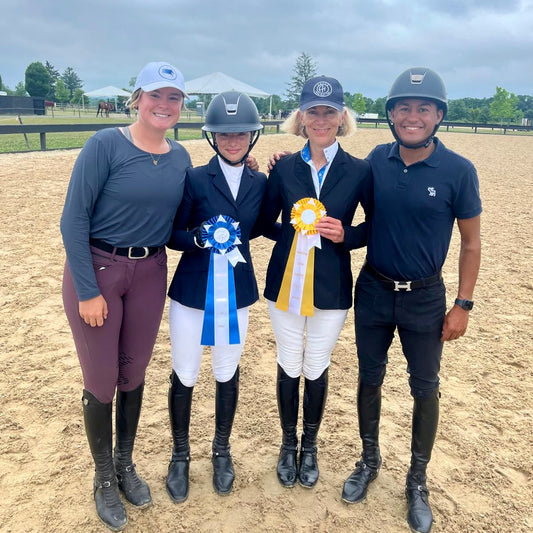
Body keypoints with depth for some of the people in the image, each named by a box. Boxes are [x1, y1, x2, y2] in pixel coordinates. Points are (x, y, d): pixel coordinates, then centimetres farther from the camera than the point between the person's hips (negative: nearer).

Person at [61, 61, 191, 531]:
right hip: (96, 268, -4)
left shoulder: (181, 157, 2)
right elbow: (74, 219, -14)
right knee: (101, 379, 7)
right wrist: (88, 290, -15)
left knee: (134, 373, 15)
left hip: (149, 272, 4)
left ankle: (125, 464, 37)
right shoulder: (106, 145, -13)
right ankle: (104, 477, 29)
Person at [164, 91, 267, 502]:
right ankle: (181, 454, 32)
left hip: (235, 294, 2)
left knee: (227, 374, 14)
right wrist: (200, 236, -23)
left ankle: (222, 451, 37)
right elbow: (173, 235, -5)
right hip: (192, 291, -2)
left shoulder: (260, 182, 3)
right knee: (184, 376, 9)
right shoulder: (195, 179, -5)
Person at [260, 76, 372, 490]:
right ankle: (288, 443, 37)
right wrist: (290, 230, -13)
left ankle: (310, 446, 37)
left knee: (316, 370, 12)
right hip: (285, 283, 1)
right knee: (289, 367, 13)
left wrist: (345, 235, -13)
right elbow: (264, 222, 6)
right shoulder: (284, 168, 0)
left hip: (331, 287, -1)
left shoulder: (359, 171, -4)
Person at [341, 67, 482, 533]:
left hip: (425, 298, -2)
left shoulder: (458, 171, -12)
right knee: (370, 378, 15)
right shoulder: (377, 160, -4)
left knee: (425, 390, 10)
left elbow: (471, 243, -5)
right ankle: (370, 459, 38)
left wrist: (463, 305, -7)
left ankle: (418, 480, 32)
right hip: (373, 291, 3)